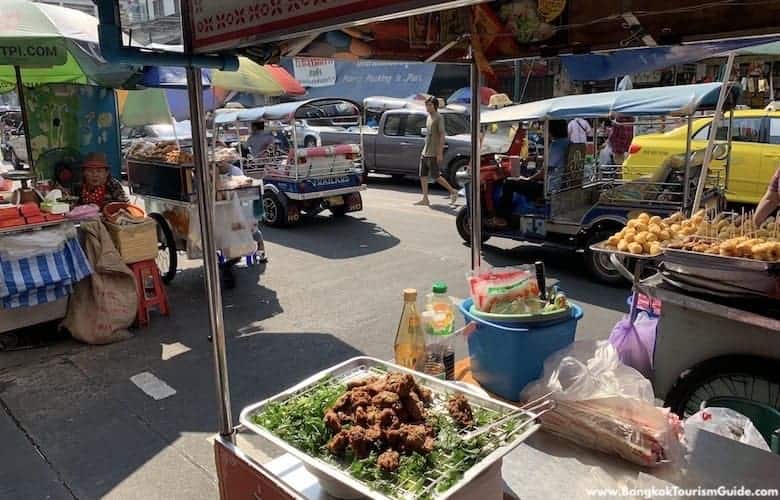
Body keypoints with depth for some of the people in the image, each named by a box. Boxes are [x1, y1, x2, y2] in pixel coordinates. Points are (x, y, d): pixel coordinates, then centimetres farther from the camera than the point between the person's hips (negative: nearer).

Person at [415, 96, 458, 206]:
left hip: (433, 154, -8)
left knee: (436, 176, -4)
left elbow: (442, 136, -15)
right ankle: (425, 199, 7)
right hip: (425, 152, 9)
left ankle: (453, 192, 11)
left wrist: (440, 153, -20)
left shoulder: (438, 118, -10)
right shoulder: (428, 117, 15)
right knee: (423, 176, 4)